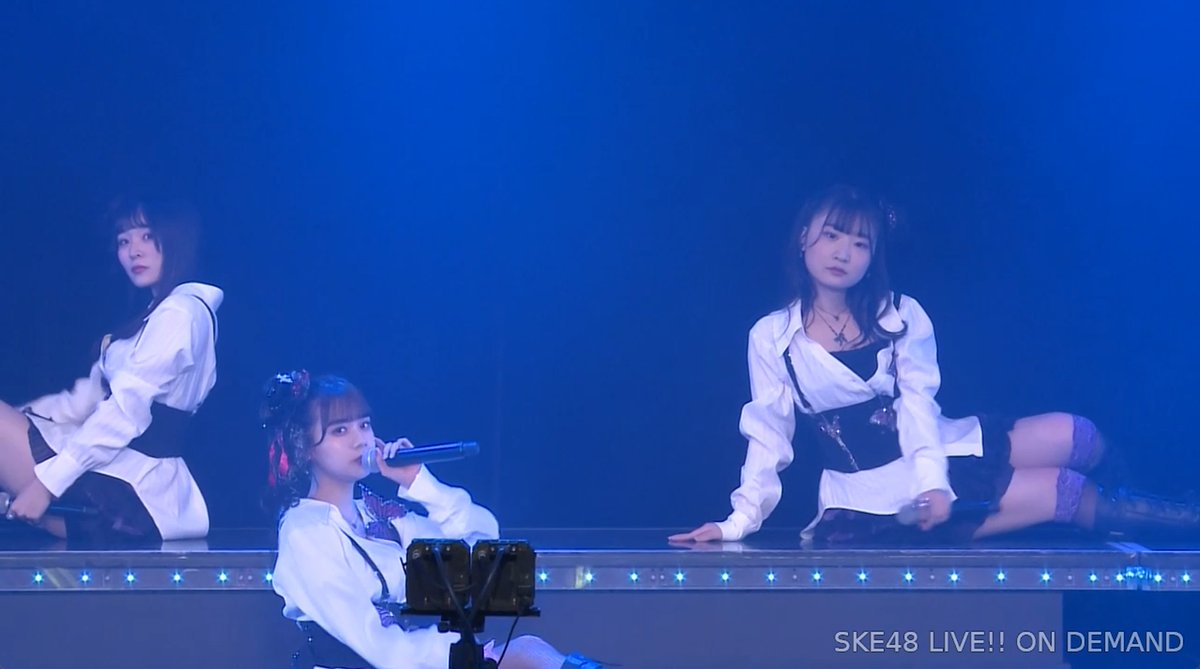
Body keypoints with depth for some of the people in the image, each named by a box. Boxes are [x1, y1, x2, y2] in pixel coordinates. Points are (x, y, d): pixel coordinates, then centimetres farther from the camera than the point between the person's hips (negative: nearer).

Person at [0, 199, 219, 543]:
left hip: (129, 492, -10)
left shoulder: (181, 312, -8)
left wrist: (49, 480, -22)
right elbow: (85, 399, 21)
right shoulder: (154, 316, 23)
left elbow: (125, 411, -18)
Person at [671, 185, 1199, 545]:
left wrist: (932, 480, -24)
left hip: (941, 454, 4)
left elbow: (918, 406, -8)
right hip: (871, 495, -4)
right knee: (1064, 491, -17)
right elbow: (769, 437, -1)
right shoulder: (772, 337, -1)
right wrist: (740, 521, -12)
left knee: (1077, 437, -16)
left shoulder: (899, 317, 5)